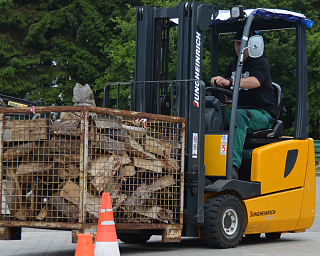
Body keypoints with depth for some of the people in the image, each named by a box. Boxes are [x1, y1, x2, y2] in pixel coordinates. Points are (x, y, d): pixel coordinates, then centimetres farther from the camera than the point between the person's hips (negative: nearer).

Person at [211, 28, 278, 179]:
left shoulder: (260, 63, -5)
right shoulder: (233, 66, 19)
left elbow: (255, 81, -28)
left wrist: (229, 82, -43)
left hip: (263, 114, -6)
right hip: (240, 110, 6)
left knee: (240, 115, -39)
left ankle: (233, 165, -52)